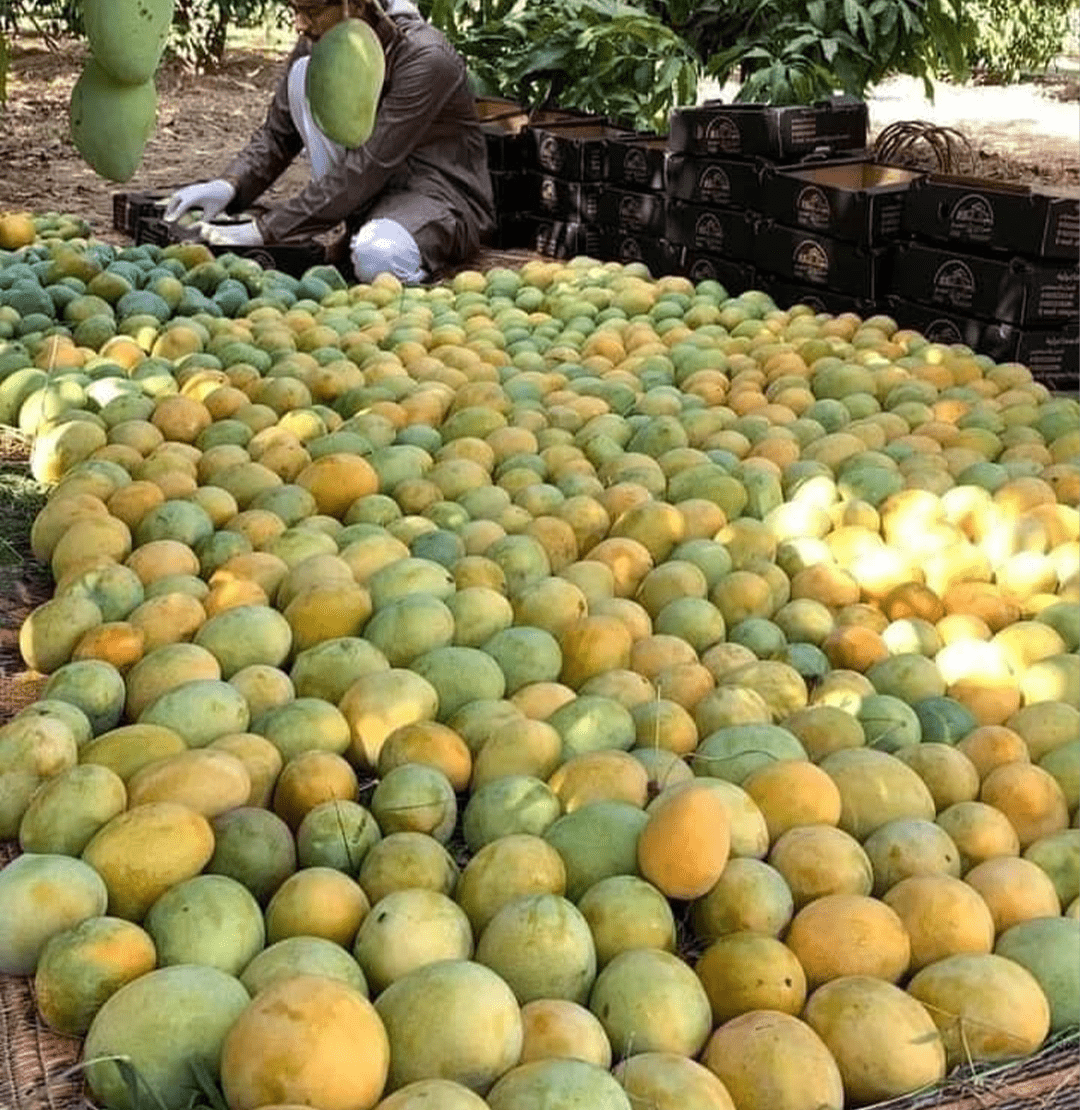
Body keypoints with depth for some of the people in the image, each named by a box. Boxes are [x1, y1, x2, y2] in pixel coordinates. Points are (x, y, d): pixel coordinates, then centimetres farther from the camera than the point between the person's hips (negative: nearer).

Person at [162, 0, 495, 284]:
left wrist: (265, 229, -29)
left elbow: (365, 169, -28)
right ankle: (357, 228, -10)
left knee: (377, 257, -42)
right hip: (373, 193, 7)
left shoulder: (425, 58, -25)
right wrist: (230, 183, -18)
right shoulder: (315, 45, -4)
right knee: (307, 72, -14)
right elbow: (277, 134, 4)